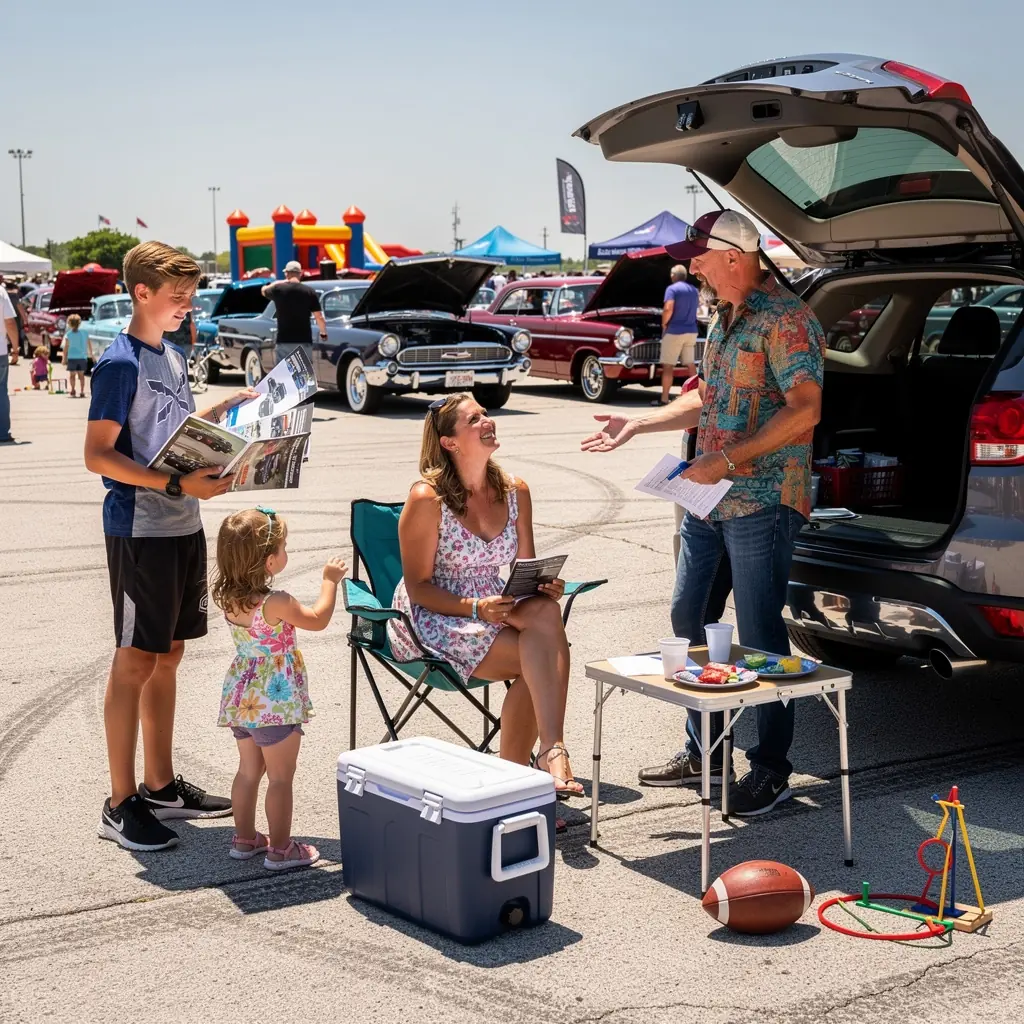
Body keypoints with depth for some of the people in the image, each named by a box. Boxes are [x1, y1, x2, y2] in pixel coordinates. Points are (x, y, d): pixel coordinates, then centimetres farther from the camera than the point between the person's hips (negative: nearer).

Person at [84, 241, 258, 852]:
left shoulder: (174, 359, 13)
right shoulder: (121, 363, -13)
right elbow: (99, 455, -19)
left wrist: (230, 408, 11)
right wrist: (179, 484, -26)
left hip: (183, 527, 9)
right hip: (140, 531, -8)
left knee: (169, 656, 14)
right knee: (135, 662, -2)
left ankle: (162, 786, 25)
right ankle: (121, 804, 6)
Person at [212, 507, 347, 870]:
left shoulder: (227, 598, -3)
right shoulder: (277, 603, -23)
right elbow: (318, 619, -8)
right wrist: (330, 581, 5)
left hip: (242, 699, 7)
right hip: (275, 703, -7)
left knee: (248, 769, 20)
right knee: (280, 776, 5)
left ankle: (244, 839, 31)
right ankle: (280, 849, 14)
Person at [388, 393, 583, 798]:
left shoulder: (515, 491, 5)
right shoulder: (427, 498, -12)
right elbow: (418, 587, -11)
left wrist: (546, 587, -11)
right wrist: (476, 608, -25)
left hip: (494, 610, 5)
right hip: (432, 619, -5)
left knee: (545, 611, -30)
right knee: (540, 658, -29)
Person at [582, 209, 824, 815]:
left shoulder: (784, 318, -13)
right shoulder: (724, 319, 17)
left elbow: (805, 408, -23)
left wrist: (728, 459, -24)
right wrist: (638, 426, 21)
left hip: (763, 502, -9)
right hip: (709, 499, 10)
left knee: (760, 636, -3)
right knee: (688, 618, 13)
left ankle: (772, 767, 9)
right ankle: (703, 749, 26)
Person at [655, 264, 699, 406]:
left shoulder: (672, 289, -11)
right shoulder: (693, 290, 13)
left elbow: (668, 309, -23)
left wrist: (664, 324, -9)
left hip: (675, 331, -7)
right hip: (691, 331, 7)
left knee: (668, 366, -2)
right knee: (690, 364, 12)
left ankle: (664, 399, -3)